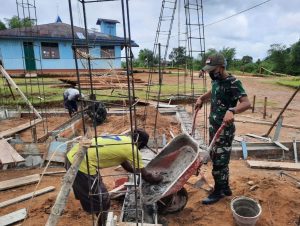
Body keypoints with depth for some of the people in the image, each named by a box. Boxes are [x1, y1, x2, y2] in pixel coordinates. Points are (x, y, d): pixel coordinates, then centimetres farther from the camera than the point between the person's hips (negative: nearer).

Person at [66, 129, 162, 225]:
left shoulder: (122, 139, 19)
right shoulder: (132, 149, -6)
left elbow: (125, 164, 34)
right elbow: (145, 175, 5)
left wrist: (139, 170, 42)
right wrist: (156, 178, 23)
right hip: (83, 165, -10)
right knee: (102, 201, 10)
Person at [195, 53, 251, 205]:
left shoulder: (233, 83, -18)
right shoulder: (216, 80, 7)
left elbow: (247, 103, -29)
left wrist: (232, 111, -47)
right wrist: (201, 99, 14)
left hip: (224, 129, -8)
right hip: (213, 126, 9)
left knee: (219, 161, 2)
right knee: (215, 158, 17)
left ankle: (218, 192, 21)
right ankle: (225, 188, 34)